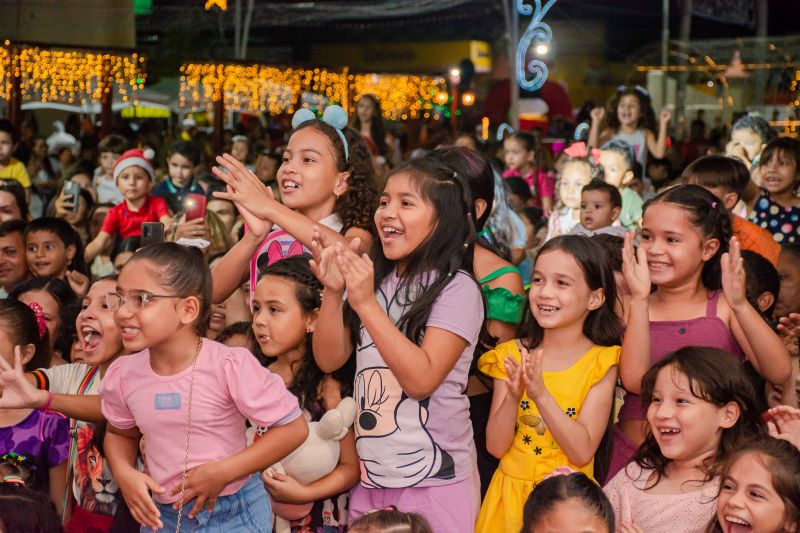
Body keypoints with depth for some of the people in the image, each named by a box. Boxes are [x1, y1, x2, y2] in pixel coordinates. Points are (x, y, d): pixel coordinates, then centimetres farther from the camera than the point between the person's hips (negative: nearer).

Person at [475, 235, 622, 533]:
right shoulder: (511, 355, -2)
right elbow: (495, 446, -6)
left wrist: (541, 394, -27)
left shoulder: (601, 362, -9)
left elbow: (583, 452, -17)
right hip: (512, 491, 2)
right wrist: (513, 396, -23)